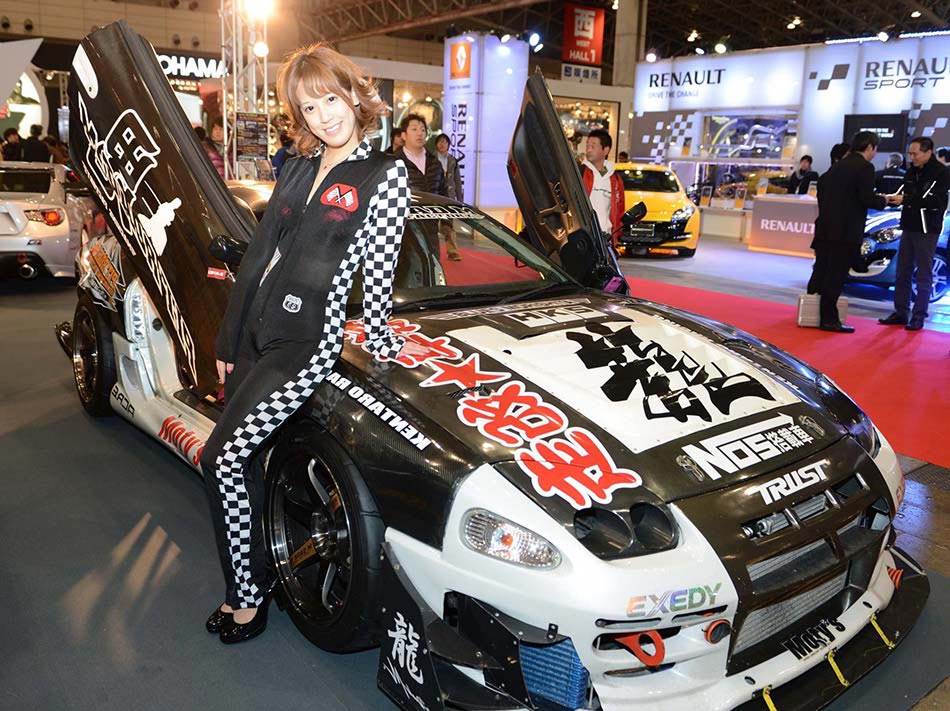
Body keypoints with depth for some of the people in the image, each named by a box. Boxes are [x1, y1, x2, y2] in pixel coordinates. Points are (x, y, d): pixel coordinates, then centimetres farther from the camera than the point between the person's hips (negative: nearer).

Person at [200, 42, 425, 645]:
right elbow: (262, 253, 13)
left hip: (309, 342, -7)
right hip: (256, 330, 7)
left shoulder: (385, 175, -6)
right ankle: (253, 582, 30)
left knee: (224, 459, -9)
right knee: (248, 462, 11)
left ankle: (248, 596, 10)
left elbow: (379, 266, -6)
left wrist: (379, 337, -3)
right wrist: (230, 340, 13)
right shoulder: (299, 169, 13)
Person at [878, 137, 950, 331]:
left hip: (927, 229, -7)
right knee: (902, 272, 8)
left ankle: (918, 316, 4)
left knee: (924, 274, -1)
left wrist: (904, 199, -23)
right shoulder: (911, 171, 13)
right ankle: (900, 312, 16)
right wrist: (894, 197, -8)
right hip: (909, 227, 7)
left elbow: (932, 199, -19)